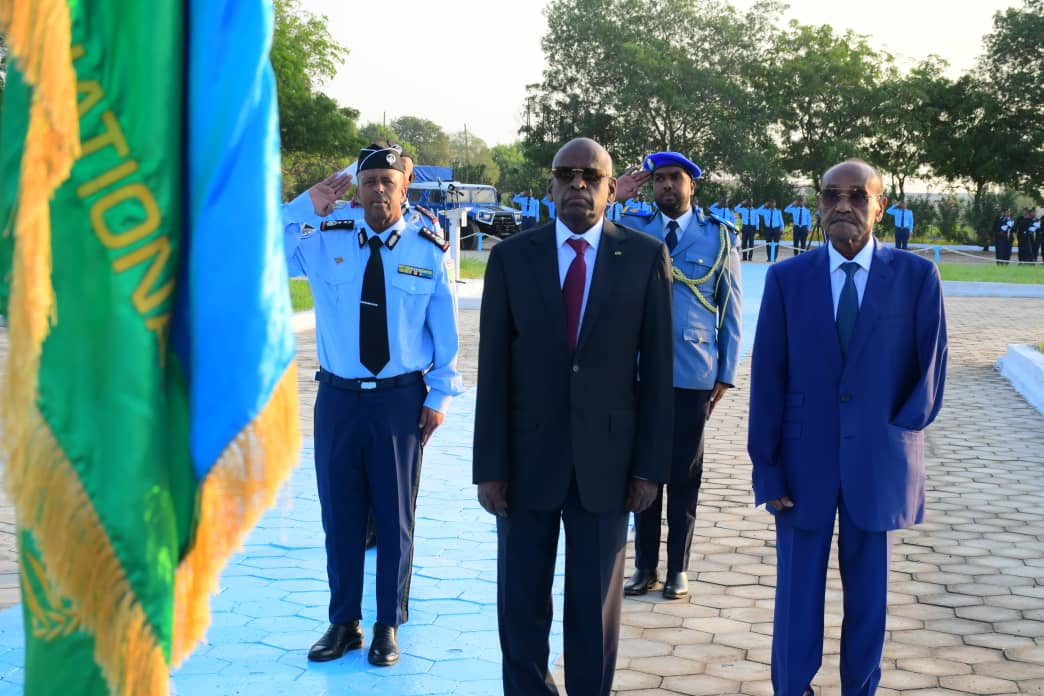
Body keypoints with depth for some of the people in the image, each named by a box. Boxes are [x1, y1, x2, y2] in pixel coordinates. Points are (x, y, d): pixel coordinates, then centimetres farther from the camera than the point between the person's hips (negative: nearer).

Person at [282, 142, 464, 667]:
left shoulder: (428, 252, -1)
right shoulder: (324, 245, 1)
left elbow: (445, 331, 2)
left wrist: (439, 396, -1)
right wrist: (306, 205, -13)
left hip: (401, 398, -1)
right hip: (338, 397, 2)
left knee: (395, 515, 7)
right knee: (340, 513, 9)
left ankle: (389, 625, 22)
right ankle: (344, 621, 25)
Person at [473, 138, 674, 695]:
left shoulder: (646, 257, -2)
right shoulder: (511, 256, 0)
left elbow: (656, 367, -1)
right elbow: (493, 369, -2)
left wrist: (650, 464, -4)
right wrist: (490, 466, -5)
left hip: (605, 459, -1)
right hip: (528, 456, 1)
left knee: (596, 603, 9)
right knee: (522, 601, 10)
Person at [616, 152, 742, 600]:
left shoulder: (719, 237, 4)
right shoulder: (632, 231, 7)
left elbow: (730, 311, 4)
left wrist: (726, 373, -1)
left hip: (693, 375, -1)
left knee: (684, 474, 7)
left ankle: (678, 568, 18)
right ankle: (645, 565, 19)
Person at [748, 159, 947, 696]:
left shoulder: (916, 277, -1)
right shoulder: (786, 278, 0)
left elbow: (930, 370, 3)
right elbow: (766, 379, 0)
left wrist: (899, 434, -5)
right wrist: (767, 467, -3)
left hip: (879, 464, 0)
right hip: (805, 463, 0)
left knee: (868, 595, 10)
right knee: (797, 595, 6)